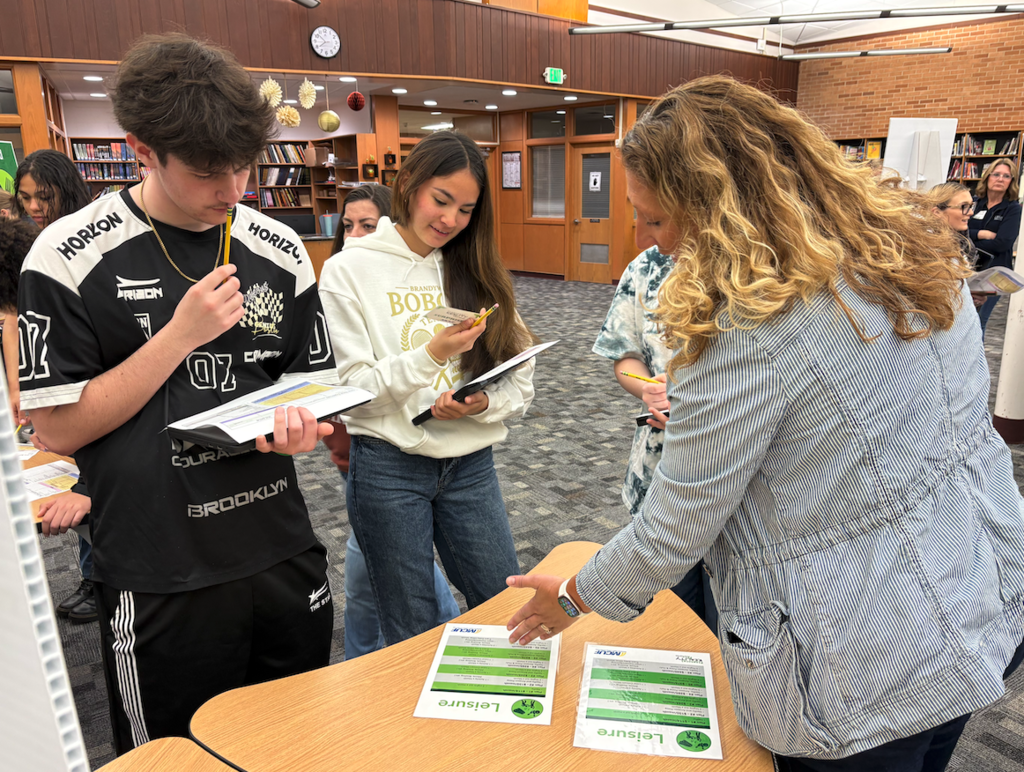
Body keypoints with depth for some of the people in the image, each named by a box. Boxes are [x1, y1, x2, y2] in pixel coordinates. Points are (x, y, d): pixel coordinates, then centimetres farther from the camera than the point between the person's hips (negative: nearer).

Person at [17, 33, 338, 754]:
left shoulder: (281, 250, 2)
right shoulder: (71, 256, -9)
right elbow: (57, 427, -10)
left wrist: (297, 423, -14)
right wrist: (182, 334, -18)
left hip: (285, 557, 4)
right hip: (161, 585, -3)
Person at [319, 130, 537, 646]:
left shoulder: (477, 273, 8)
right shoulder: (350, 269, -4)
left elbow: (520, 381, 5)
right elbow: (349, 388, -10)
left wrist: (484, 404, -15)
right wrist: (432, 354, -21)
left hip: (470, 463, 4)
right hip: (388, 466, -3)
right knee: (413, 634, 10)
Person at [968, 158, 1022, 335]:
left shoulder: (1013, 208, -4)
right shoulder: (973, 202, 5)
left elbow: (1002, 243, -17)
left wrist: (969, 240, -11)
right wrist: (982, 234, -17)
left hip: (993, 273, -3)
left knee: (976, 323, -2)